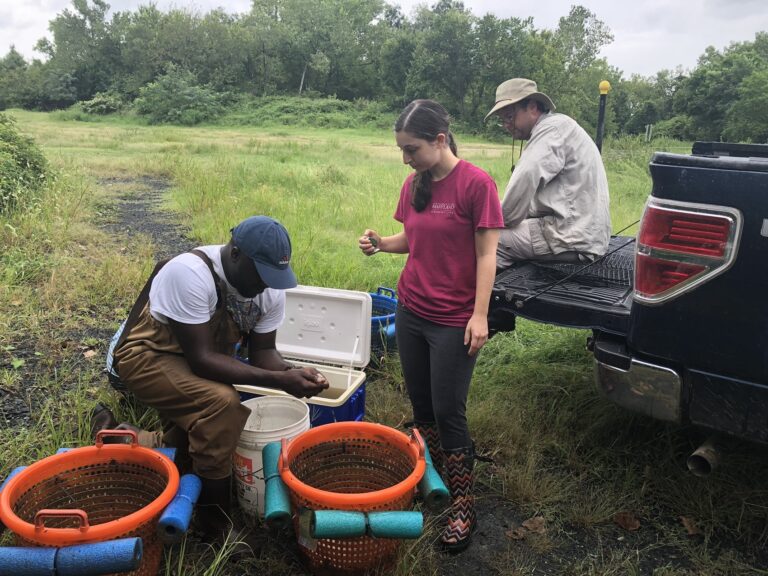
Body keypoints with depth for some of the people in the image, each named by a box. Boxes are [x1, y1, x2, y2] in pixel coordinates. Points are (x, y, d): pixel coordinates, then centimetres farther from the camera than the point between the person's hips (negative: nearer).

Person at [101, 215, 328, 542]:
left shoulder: (271, 289, -12)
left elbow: (262, 350, -5)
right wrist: (278, 380, -40)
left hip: (196, 358, 8)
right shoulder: (190, 273, -33)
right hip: (148, 355, -7)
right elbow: (201, 359, -34)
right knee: (222, 404, -28)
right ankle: (214, 516, -11)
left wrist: (292, 373, -28)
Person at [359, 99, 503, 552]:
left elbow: (487, 254, -13)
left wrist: (480, 315, -17)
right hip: (411, 312, 6)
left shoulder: (476, 183, -14)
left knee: (448, 413, 0)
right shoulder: (414, 184, 5)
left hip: (453, 321, -6)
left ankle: (463, 504, 18)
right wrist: (381, 243, -5)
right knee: (421, 406, 15)